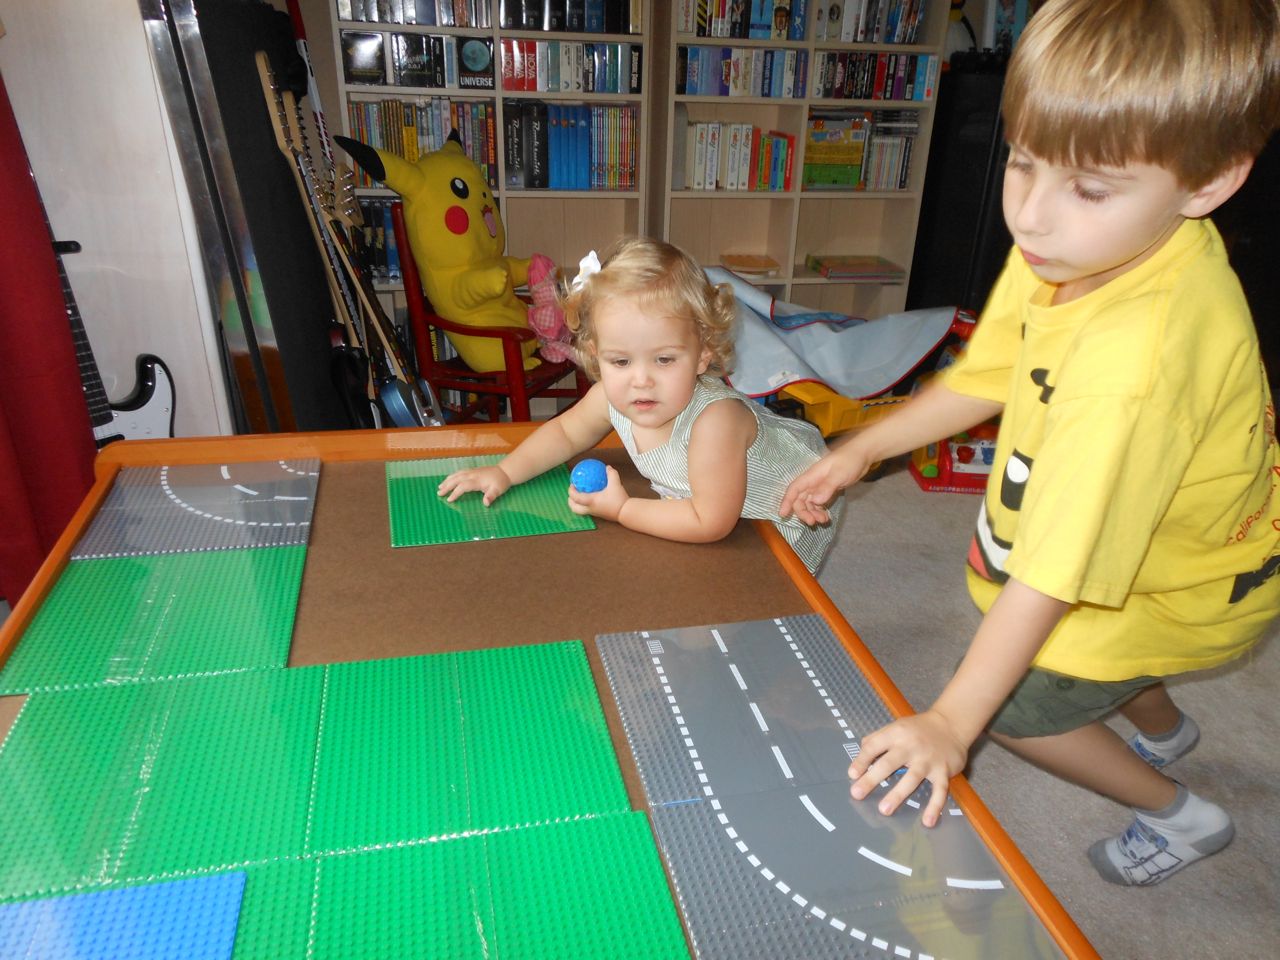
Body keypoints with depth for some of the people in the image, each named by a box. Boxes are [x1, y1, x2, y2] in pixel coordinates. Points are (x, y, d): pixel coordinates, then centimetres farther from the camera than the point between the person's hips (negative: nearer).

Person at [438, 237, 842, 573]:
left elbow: (711, 523, -39)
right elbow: (565, 432, -1)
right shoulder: (611, 397, -23)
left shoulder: (713, 419, -44)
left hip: (792, 508, -6)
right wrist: (504, 472, -11)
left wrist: (621, 509, -33)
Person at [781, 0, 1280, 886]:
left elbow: (1057, 567, -40)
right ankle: (1163, 726, 60)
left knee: (1012, 703, -1)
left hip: (1185, 587, -8)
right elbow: (990, 374, -3)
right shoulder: (1070, 245, -18)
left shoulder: (1137, 358, -44)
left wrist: (951, 721, -33)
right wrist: (861, 450, -4)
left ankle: (1181, 815, 26)